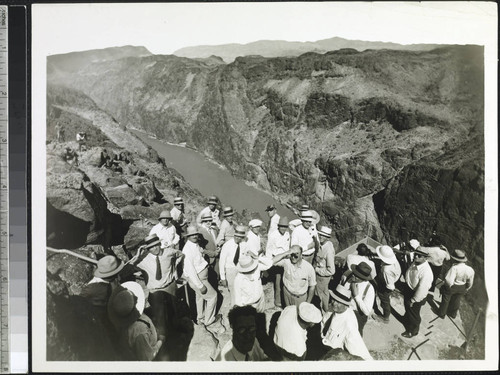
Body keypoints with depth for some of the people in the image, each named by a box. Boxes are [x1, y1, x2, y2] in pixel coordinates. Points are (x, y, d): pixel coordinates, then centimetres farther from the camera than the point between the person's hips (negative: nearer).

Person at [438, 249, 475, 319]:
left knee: (445, 300, 22)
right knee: (456, 301, 30)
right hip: (462, 289, 5)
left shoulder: (454, 268, -36)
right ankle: (453, 314, 52)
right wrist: (466, 289, 15)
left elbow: (449, 281, -37)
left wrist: (448, 286, -13)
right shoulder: (470, 270, -17)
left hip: (451, 287, -5)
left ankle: (442, 314, 42)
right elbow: (470, 284, -3)